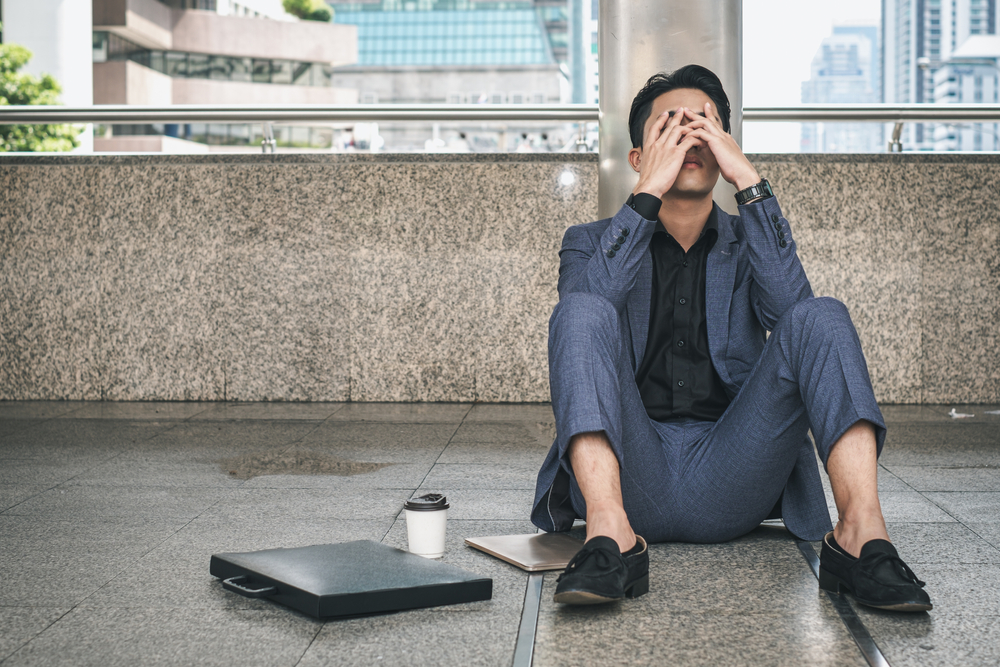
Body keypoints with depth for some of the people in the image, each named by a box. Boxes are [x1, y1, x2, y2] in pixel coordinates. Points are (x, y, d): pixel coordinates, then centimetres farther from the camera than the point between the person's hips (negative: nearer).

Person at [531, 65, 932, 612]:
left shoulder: (749, 245, 19)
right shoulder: (591, 242, 16)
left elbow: (791, 305, -6)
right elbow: (585, 309, -10)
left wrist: (748, 181, -8)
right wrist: (648, 193, -12)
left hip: (729, 485, 1)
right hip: (630, 476, -1)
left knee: (821, 318, -17)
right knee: (583, 312, -23)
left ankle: (861, 534, -33)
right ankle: (610, 536, -39)